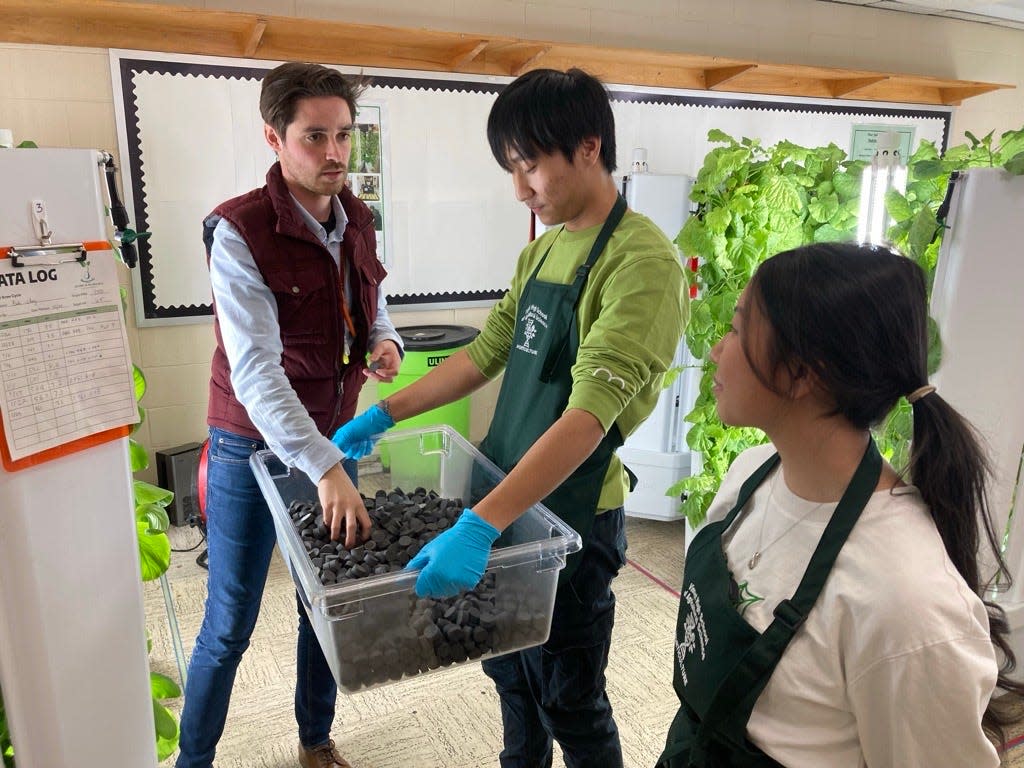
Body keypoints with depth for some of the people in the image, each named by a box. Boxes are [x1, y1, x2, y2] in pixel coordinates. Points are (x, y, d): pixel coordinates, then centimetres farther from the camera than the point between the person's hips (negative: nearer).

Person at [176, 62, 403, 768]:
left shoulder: (358, 221, 1)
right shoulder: (239, 231, -19)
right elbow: (254, 368, -27)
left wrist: (384, 342, -9)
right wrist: (325, 469, -38)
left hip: (333, 440, 6)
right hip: (255, 446, -5)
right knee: (230, 626, 7)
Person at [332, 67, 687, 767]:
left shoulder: (642, 262, -20)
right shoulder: (543, 249, 8)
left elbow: (589, 413, -29)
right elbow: (487, 353, 11)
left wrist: (482, 524, -35)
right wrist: (383, 416, 7)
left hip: (570, 514, -8)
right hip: (504, 497, 8)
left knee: (569, 702, 13)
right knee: (508, 670, 26)